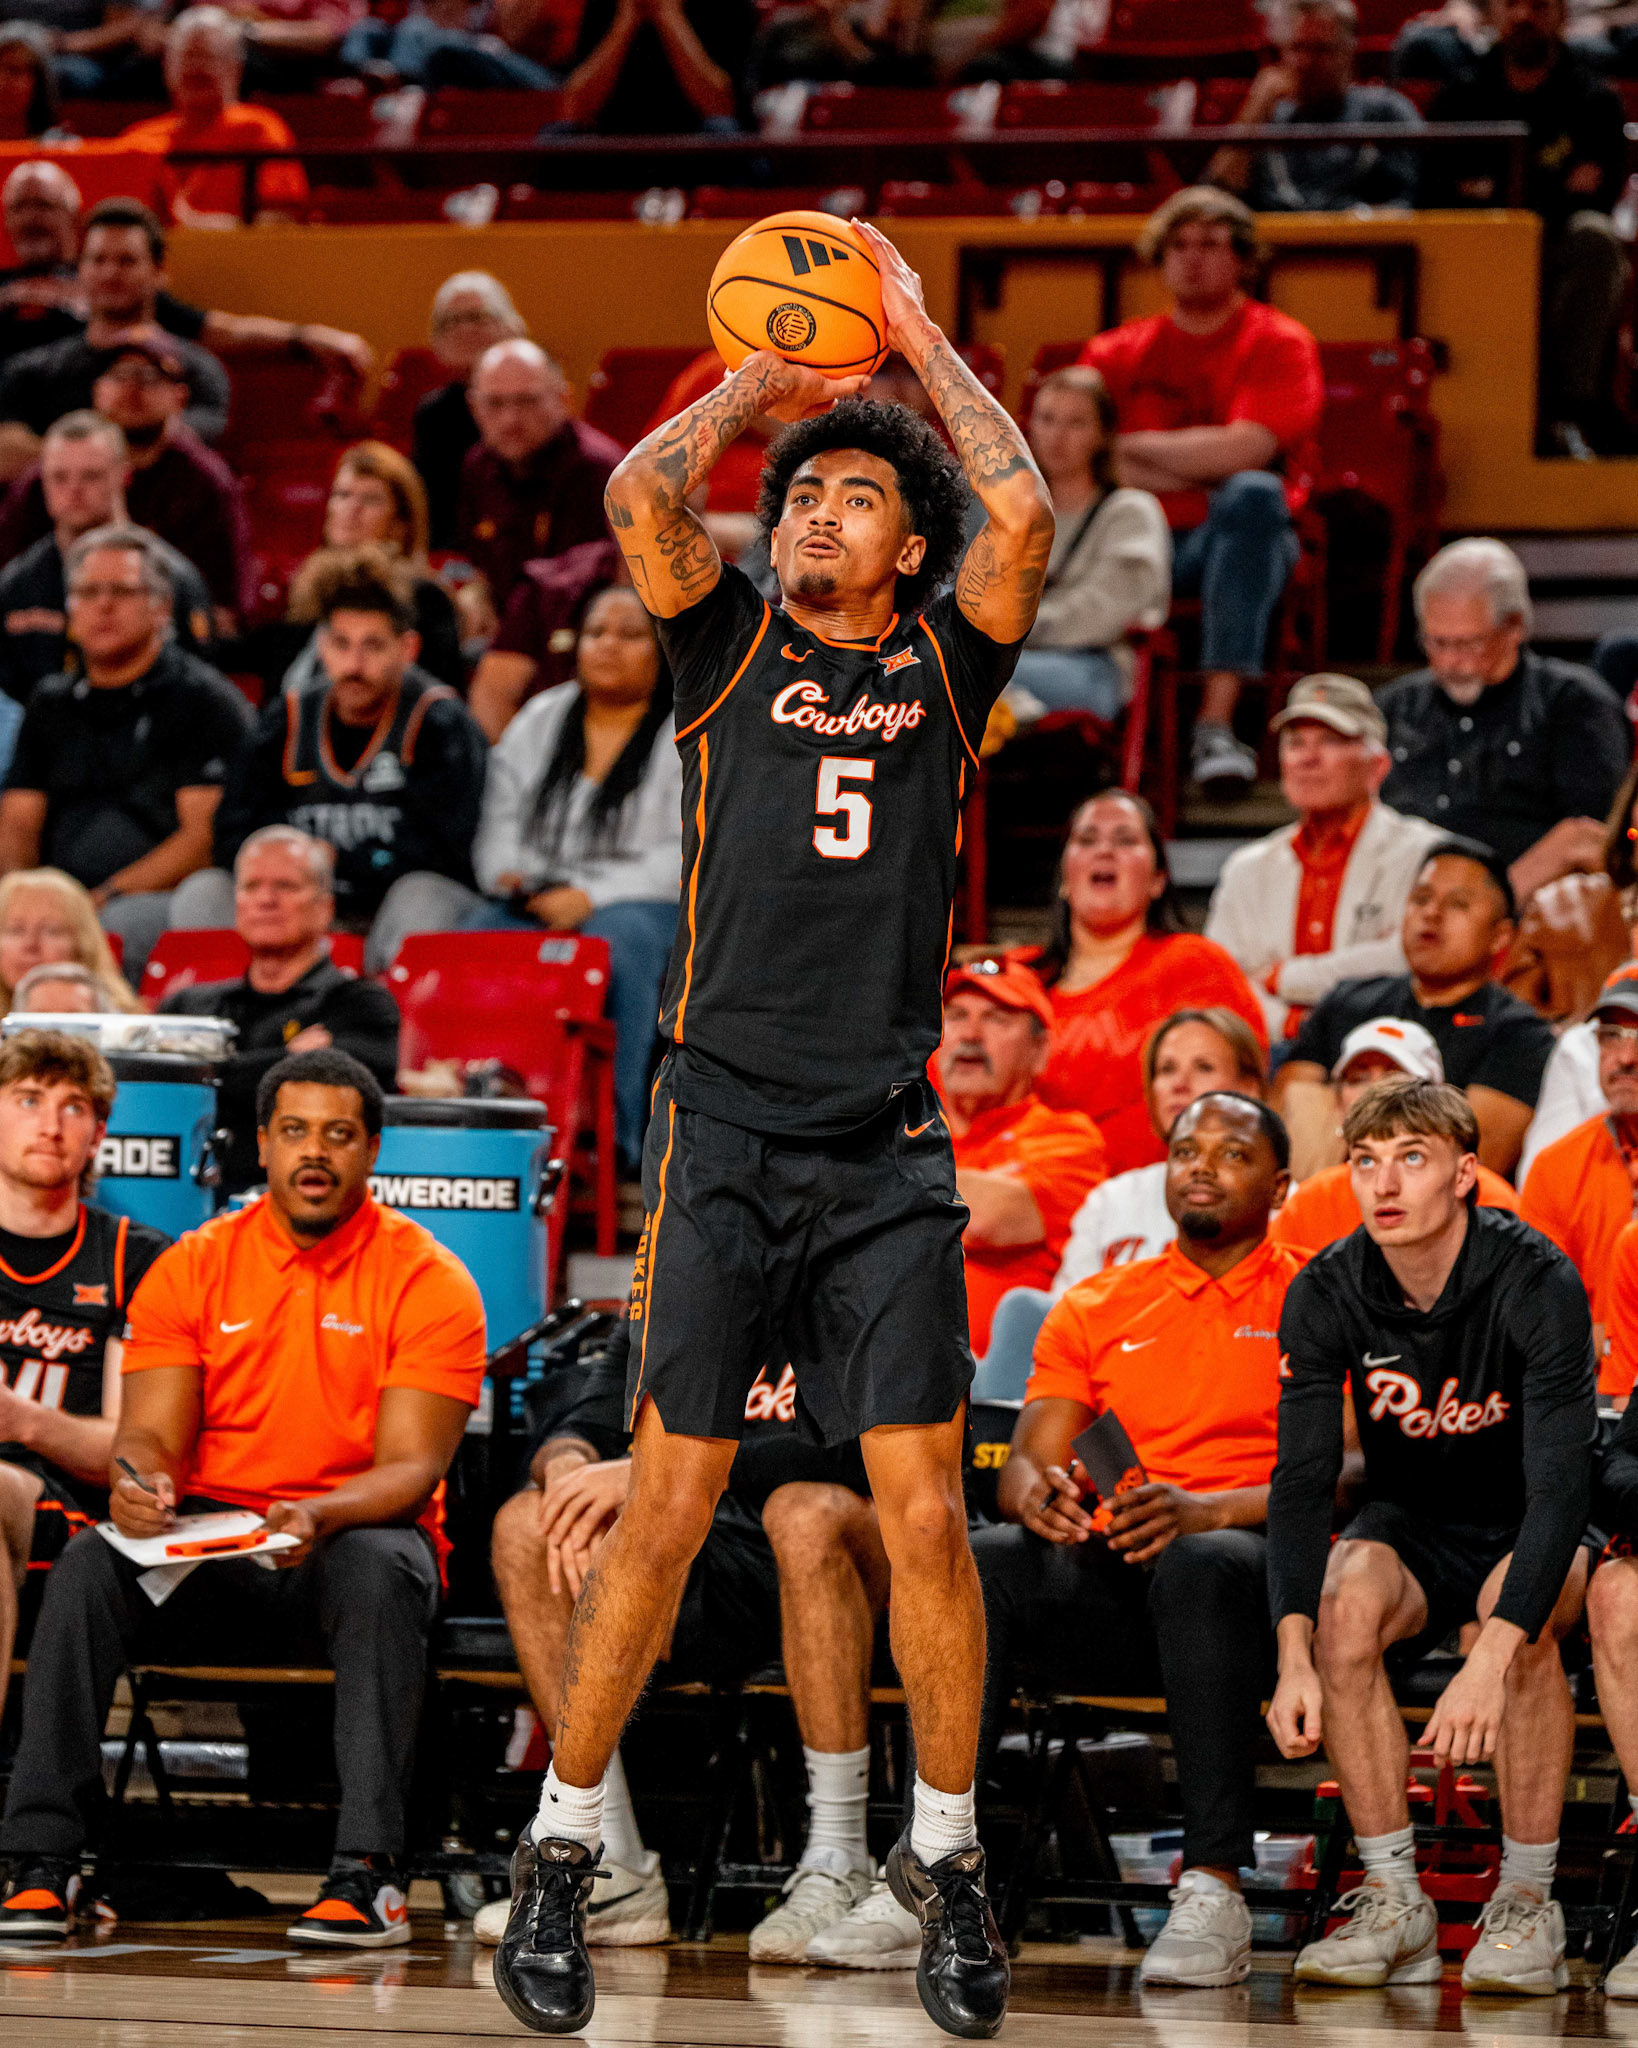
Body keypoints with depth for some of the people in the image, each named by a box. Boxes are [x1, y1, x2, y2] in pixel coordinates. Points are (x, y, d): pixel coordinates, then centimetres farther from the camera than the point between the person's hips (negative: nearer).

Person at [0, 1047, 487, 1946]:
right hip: (207, 1552, 2)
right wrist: (139, 1483, -26)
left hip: (353, 1538, -2)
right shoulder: (192, 1266, 6)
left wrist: (319, 1517, -32)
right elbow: (151, 1434, 0)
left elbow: (412, 1466, -10)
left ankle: (368, 1871, -41)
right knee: (87, 1564, -28)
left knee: (377, 1570, -38)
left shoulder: (429, 1280, -3)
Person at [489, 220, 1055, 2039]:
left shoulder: (942, 664, 11)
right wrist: (761, 377, 8)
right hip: (725, 1138, -1)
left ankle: (942, 1856, 11)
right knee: (663, 1514, -3)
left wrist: (919, 338, 6)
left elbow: (1021, 512, -5)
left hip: (889, 1153, 1)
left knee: (925, 1519, -2)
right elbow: (639, 495, -7)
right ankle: (560, 1852, 8)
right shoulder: (732, 648, 9)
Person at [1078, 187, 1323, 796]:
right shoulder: (1119, 352, 14)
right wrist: (1195, 469, -9)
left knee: (1252, 494, -38)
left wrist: (1130, 445, -2)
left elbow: (1242, 452, -13)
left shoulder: (1279, 345, 4)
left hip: (1236, 542, -2)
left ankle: (1216, 723, -44)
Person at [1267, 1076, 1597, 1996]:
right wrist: (1294, 1656, -34)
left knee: (1520, 1615, -36)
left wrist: (1491, 1658, -45)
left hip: (1528, 1529, -3)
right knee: (1346, 1602, -31)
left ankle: (1529, 1905, -22)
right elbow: (1304, 1480, -18)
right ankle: (1394, 1903, -23)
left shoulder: (1537, 1283, -25)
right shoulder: (1326, 1295, -14)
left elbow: (1560, 1481, -32)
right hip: (1410, 1523, 3)